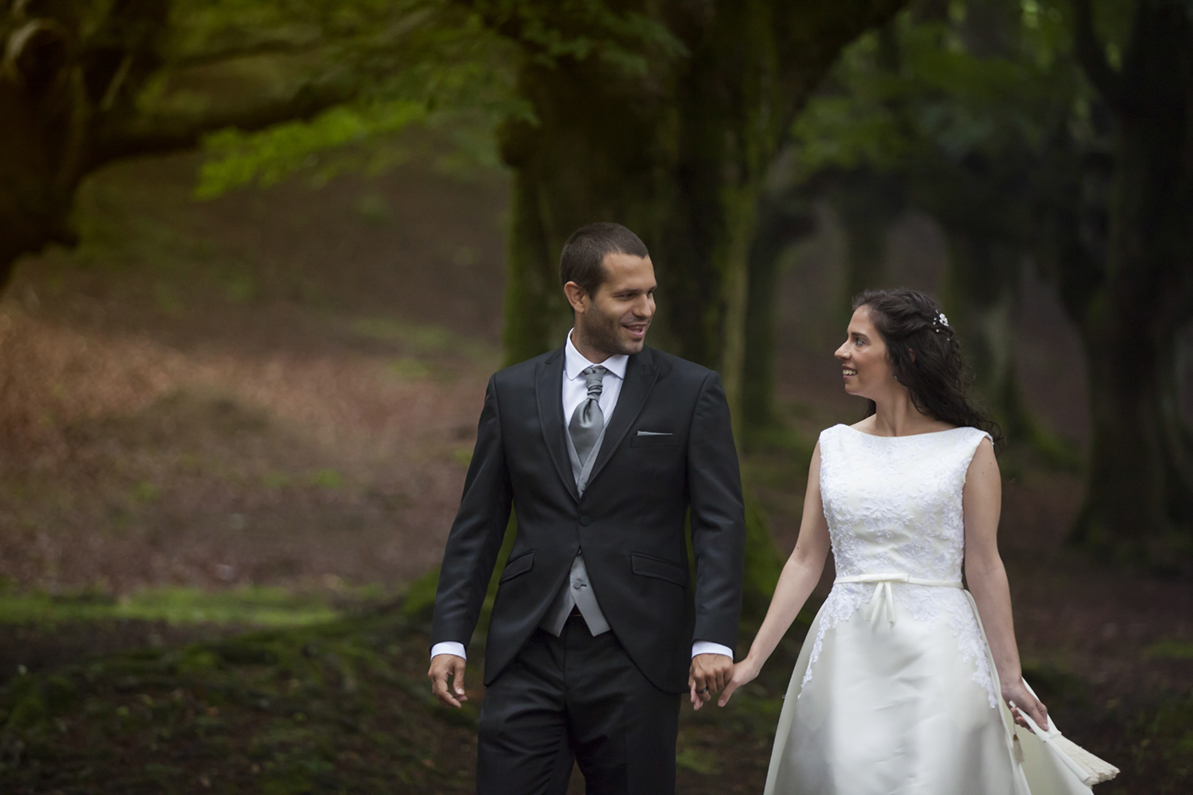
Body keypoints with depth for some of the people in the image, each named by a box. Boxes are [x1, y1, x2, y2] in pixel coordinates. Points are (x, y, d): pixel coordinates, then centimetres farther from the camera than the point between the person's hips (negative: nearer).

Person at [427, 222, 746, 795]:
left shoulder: (691, 392, 2)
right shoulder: (513, 392, 9)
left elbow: (720, 522, -3)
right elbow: (477, 525, 10)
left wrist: (713, 639, -15)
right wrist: (449, 637, 2)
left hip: (634, 656, -1)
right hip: (528, 655, 2)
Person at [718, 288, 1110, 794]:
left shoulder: (969, 449, -2)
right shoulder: (834, 446, 8)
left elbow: (984, 567, -1)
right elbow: (805, 561, 9)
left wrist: (1009, 676, -2)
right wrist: (754, 658, 3)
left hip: (936, 650, -3)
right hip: (848, 653, 3)